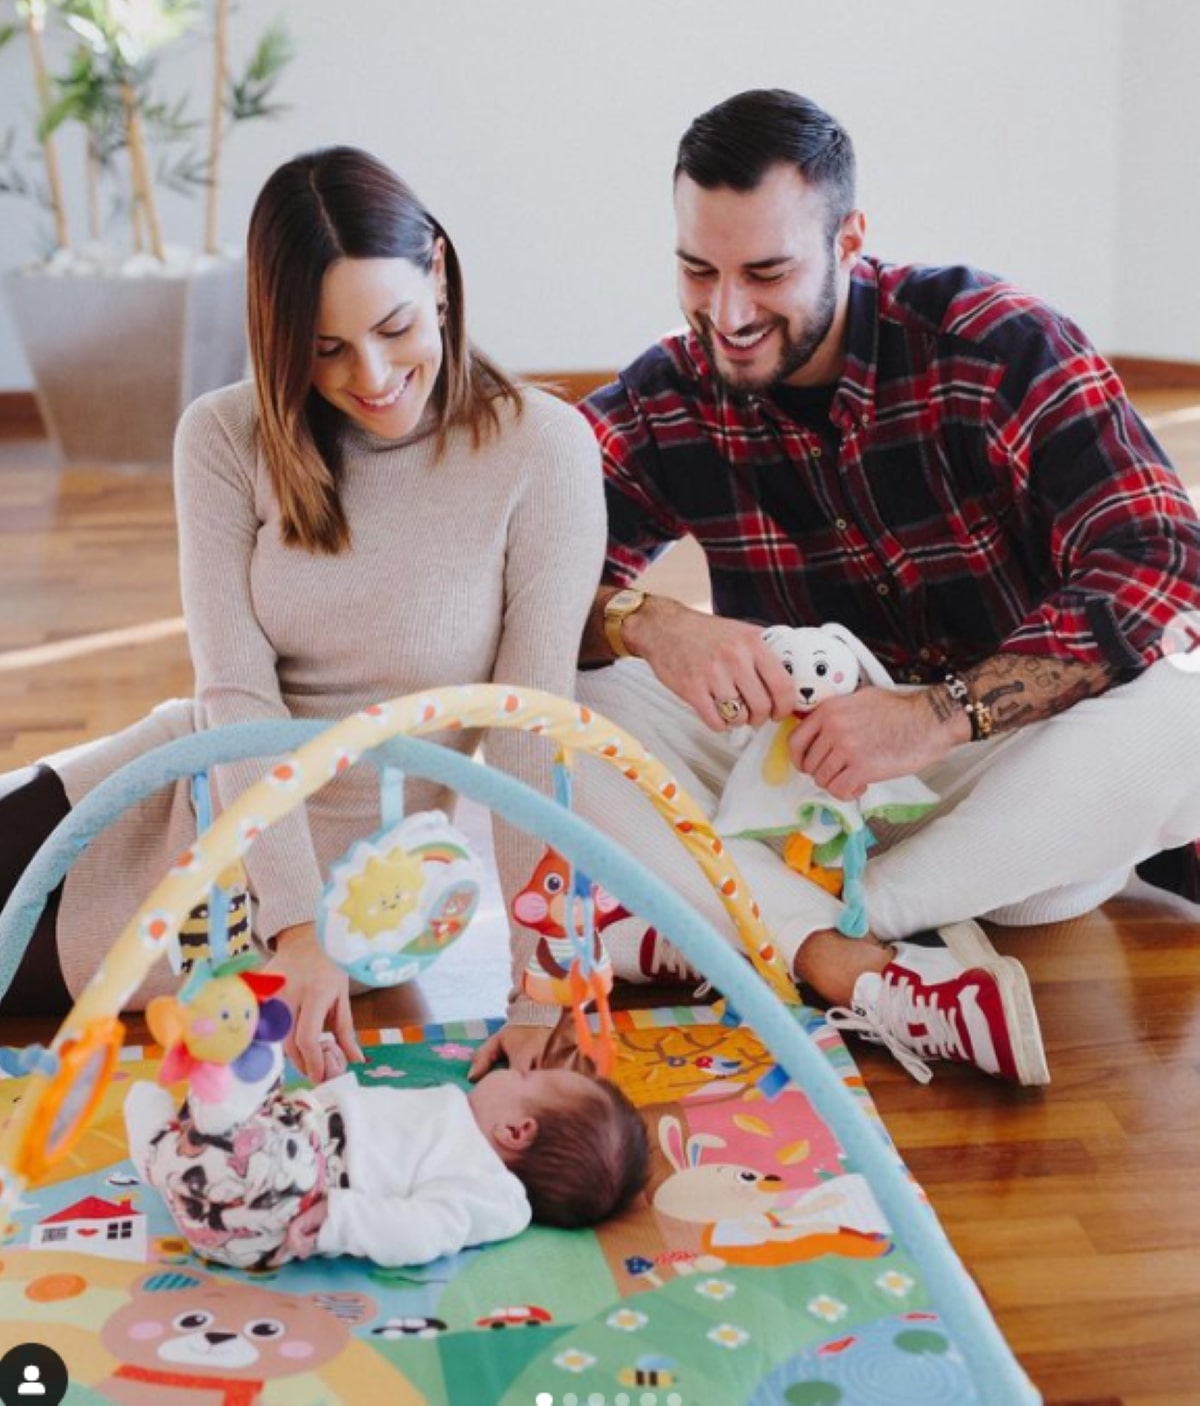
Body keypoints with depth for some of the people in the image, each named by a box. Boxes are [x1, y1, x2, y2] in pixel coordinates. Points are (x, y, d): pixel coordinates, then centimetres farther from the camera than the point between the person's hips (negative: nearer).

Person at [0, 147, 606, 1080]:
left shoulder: (542, 450, -17)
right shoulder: (228, 437, -9)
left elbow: (533, 730, -19)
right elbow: (236, 692, -14)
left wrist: (529, 988, -25)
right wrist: (296, 926, -25)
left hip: (361, 857, -3)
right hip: (205, 790, 4)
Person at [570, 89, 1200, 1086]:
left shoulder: (998, 347, -13)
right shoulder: (662, 404, -4)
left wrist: (943, 713, -34)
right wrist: (647, 626, -34)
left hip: (997, 764, -1)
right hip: (795, 769, 2)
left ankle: (727, 928, -28)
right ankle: (853, 966, -34)